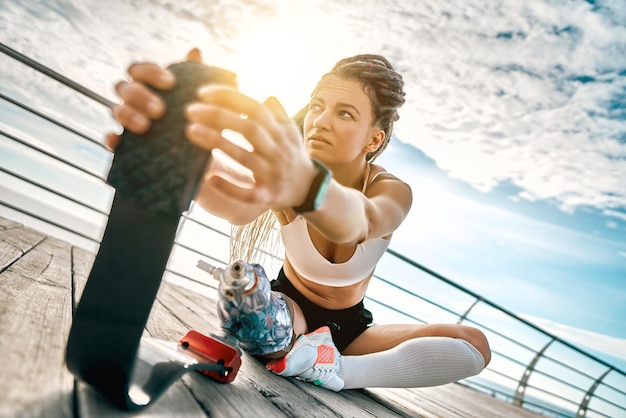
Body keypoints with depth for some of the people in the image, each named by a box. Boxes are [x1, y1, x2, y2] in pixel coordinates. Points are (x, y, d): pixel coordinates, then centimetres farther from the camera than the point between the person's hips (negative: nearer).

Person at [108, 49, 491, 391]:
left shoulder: (392, 192, -23)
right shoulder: (285, 173, -22)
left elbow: (357, 223, -50)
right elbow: (239, 208, -47)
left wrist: (305, 183, -73)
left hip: (350, 327, 1)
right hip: (288, 312, 0)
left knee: (474, 345, -19)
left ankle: (334, 371, -19)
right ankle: (326, 365, -11)